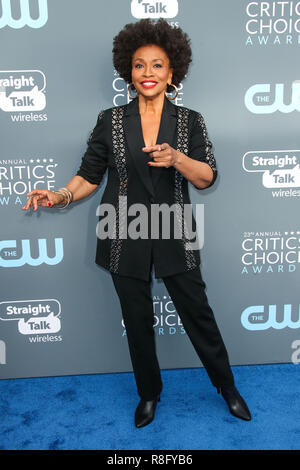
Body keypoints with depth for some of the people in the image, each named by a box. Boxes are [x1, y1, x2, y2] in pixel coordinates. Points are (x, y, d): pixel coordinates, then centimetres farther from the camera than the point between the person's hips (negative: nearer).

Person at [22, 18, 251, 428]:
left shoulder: (189, 121, 2)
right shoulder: (111, 121, 2)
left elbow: (207, 178, -4)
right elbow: (90, 175, 2)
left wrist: (176, 158, -23)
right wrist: (62, 196, -18)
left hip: (174, 237, 0)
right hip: (126, 239, 1)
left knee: (198, 314, 9)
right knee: (138, 321, 14)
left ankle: (227, 387, 35)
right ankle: (149, 394, 38)